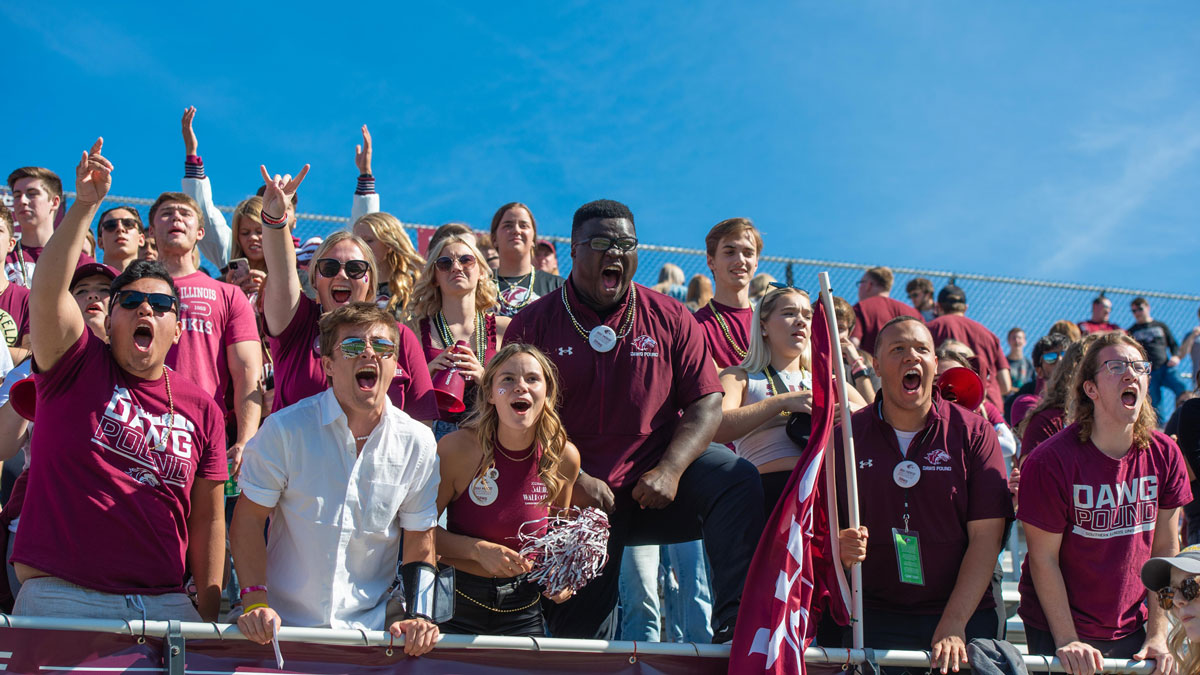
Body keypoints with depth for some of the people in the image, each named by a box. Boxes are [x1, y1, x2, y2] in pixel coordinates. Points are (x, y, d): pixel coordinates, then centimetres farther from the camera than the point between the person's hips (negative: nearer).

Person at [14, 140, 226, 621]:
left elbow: (208, 519, 11)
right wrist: (85, 205, -23)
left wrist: (209, 614, 6)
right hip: (59, 598, -3)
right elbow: (47, 290, -15)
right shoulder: (78, 366, 4)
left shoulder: (202, 408, 9)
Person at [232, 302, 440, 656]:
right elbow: (248, 520, -2)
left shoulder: (418, 442, 1)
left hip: (370, 629, 2)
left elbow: (420, 538, 7)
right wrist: (255, 602, -14)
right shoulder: (285, 429, -6)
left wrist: (419, 614, -6)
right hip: (284, 626, -1)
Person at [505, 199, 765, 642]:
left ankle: (735, 627, -29)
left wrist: (670, 470, -16)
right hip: (576, 497, -1)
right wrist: (571, 481, -15)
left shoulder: (669, 318, 4)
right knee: (579, 633, 0)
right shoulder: (534, 324, 0)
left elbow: (706, 402, 0)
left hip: (654, 475, 1)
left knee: (737, 479, -27)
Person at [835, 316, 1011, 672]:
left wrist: (952, 626, -13)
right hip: (873, 616, 1)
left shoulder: (974, 433, 0)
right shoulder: (846, 435, 3)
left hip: (962, 617, -1)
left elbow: (986, 538, -5)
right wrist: (840, 546, -17)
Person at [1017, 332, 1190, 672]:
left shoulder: (1165, 455, -4)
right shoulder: (1050, 460, -17)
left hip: (1132, 631, 4)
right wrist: (1067, 642, -16)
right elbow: (1043, 558, -14)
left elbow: (1166, 549, 2)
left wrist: (1157, 635, -2)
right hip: (1057, 630, -4)